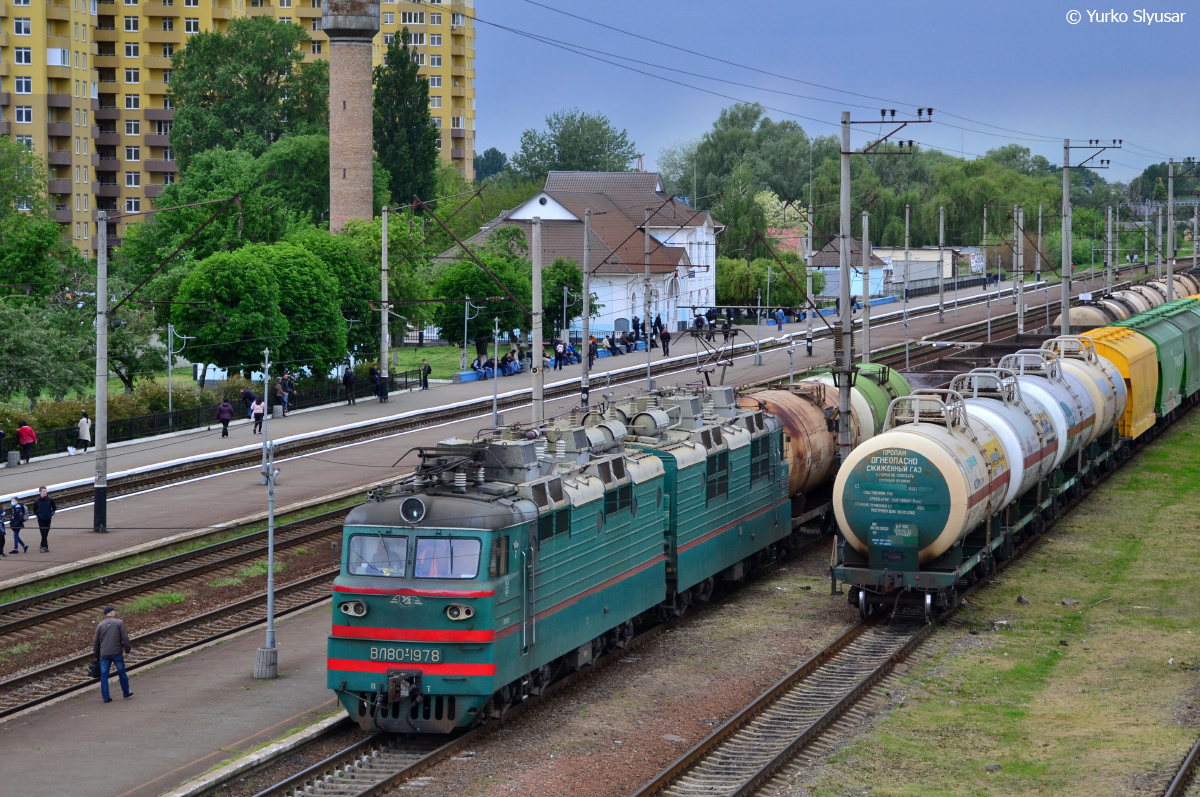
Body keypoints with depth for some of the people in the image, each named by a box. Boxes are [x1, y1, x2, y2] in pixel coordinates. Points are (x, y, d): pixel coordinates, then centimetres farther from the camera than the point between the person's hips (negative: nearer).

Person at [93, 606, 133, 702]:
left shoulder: (100, 625, 7)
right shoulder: (119, 623, -1)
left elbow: (96, 641, 9)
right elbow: (125, 637, -6)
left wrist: (97, 655, 17)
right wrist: (127, 649, 6)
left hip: (104, 654, 2)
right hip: (117, 652, -2)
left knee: (104, 675, 5)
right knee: (122, 673, 12)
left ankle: (106, 697, 3)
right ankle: (126, 693, 23)